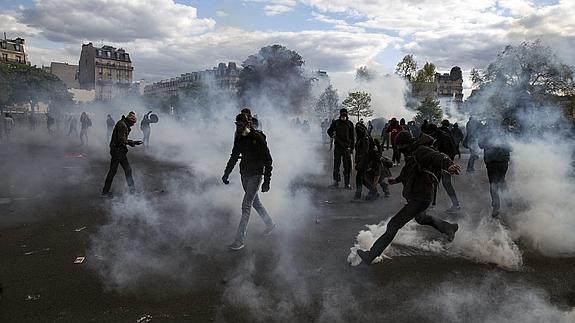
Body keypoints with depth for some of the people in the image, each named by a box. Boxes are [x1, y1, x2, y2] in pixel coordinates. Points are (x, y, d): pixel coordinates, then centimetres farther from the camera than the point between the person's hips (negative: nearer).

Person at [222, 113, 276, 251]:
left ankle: (240, 239, -4)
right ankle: (270, 224, 39)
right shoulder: (238, 138, 4)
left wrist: (267, 181, -18)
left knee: (246, 205, -10)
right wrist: (226, 174, 15)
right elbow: (234, 157, 17)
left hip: (255, 175, -7)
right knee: (255, 201, 18)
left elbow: (268, 160, -14)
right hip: (244, 174, 7)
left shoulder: (258, 138, -16)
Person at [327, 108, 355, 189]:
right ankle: (336, 182, 18)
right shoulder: (336, 122, 4)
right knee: (336, 165, 6)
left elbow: (352, 137, 7)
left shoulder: (350, 124, 4)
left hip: (347, 148, 0)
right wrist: (333, 135, -7)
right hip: (338, 147, 0)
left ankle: (347, 184, 8)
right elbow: (329, 131, 14)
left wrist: (352, 148, 3)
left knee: (347, 166, 0)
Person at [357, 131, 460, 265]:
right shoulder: (412, 153, 10)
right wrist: (396, 179, 38)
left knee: (394, 224, -13)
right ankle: (449, 227, 57)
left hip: (420, 198, -11)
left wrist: (448, 164, -61)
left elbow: (438, 157, -41)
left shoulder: (421, 151, -21)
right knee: (420, 218, 37)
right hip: (415, 197, 11)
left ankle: (371, 255, -11)